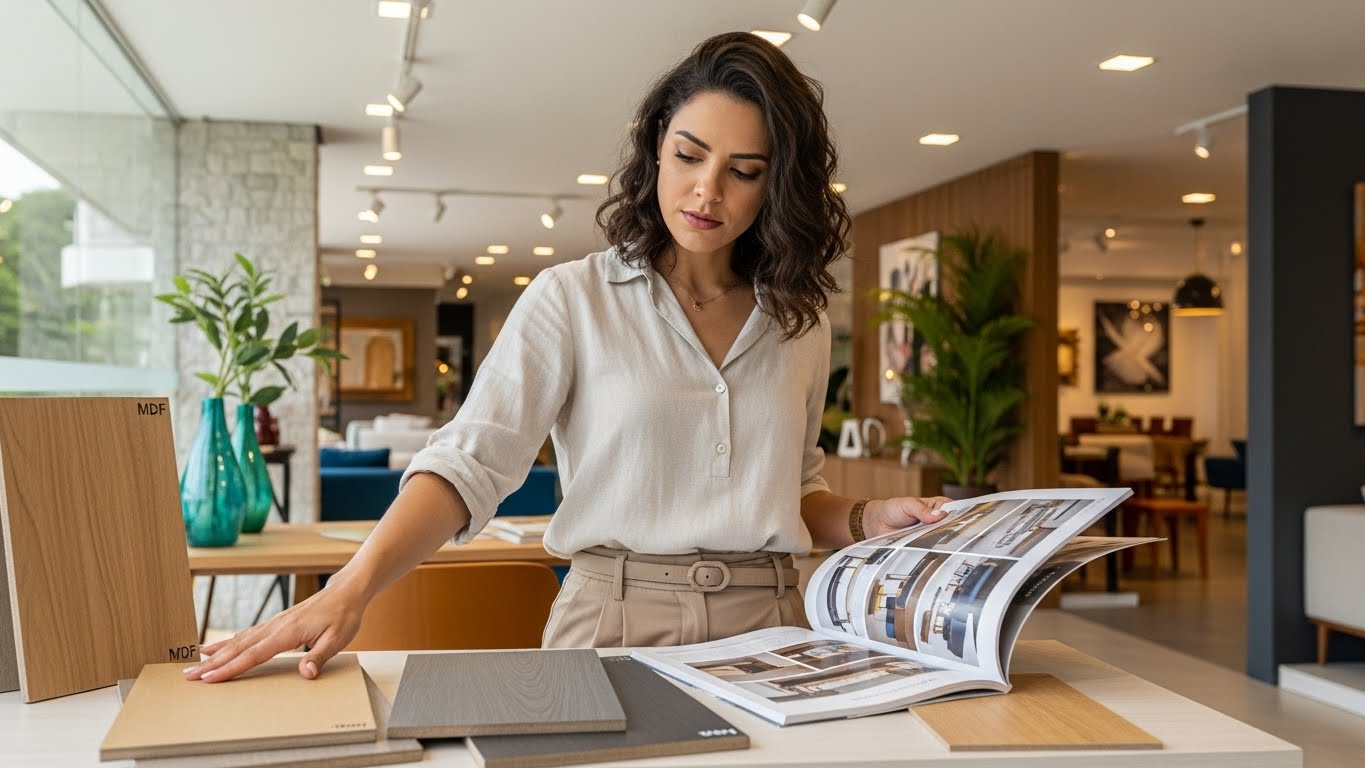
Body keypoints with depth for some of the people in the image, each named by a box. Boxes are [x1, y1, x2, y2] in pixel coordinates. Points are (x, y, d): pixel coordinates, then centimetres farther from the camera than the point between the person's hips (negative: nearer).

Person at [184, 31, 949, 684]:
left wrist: (869, 519, 2)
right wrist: (352, 589, -24)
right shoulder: (572, 299, -3)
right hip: (617, 620, -3)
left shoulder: (800, 319, 9)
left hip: (769, 624, 3)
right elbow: (469, 459, -11)